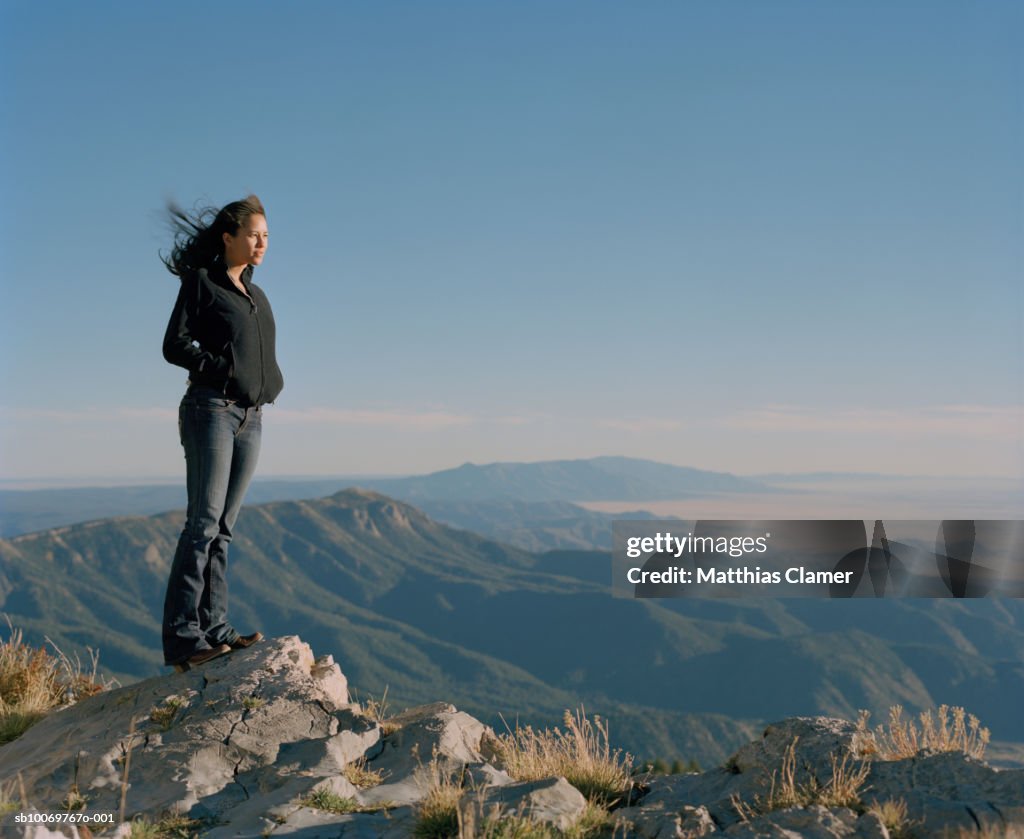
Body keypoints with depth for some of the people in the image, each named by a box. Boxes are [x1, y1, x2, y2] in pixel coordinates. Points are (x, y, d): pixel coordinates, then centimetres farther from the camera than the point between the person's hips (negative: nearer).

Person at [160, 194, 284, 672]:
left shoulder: (256, 295, 20)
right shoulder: (201, 281, 0)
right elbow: (174, 345, -7)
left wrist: (270, 383, 6)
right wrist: (225, 369, -14)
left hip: (250, 418, 7)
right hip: (212, 409, -7)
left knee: (223, 526, 5)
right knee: (204, 521, -12)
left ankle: (214, 628, 5)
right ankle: (182, 637, -12)